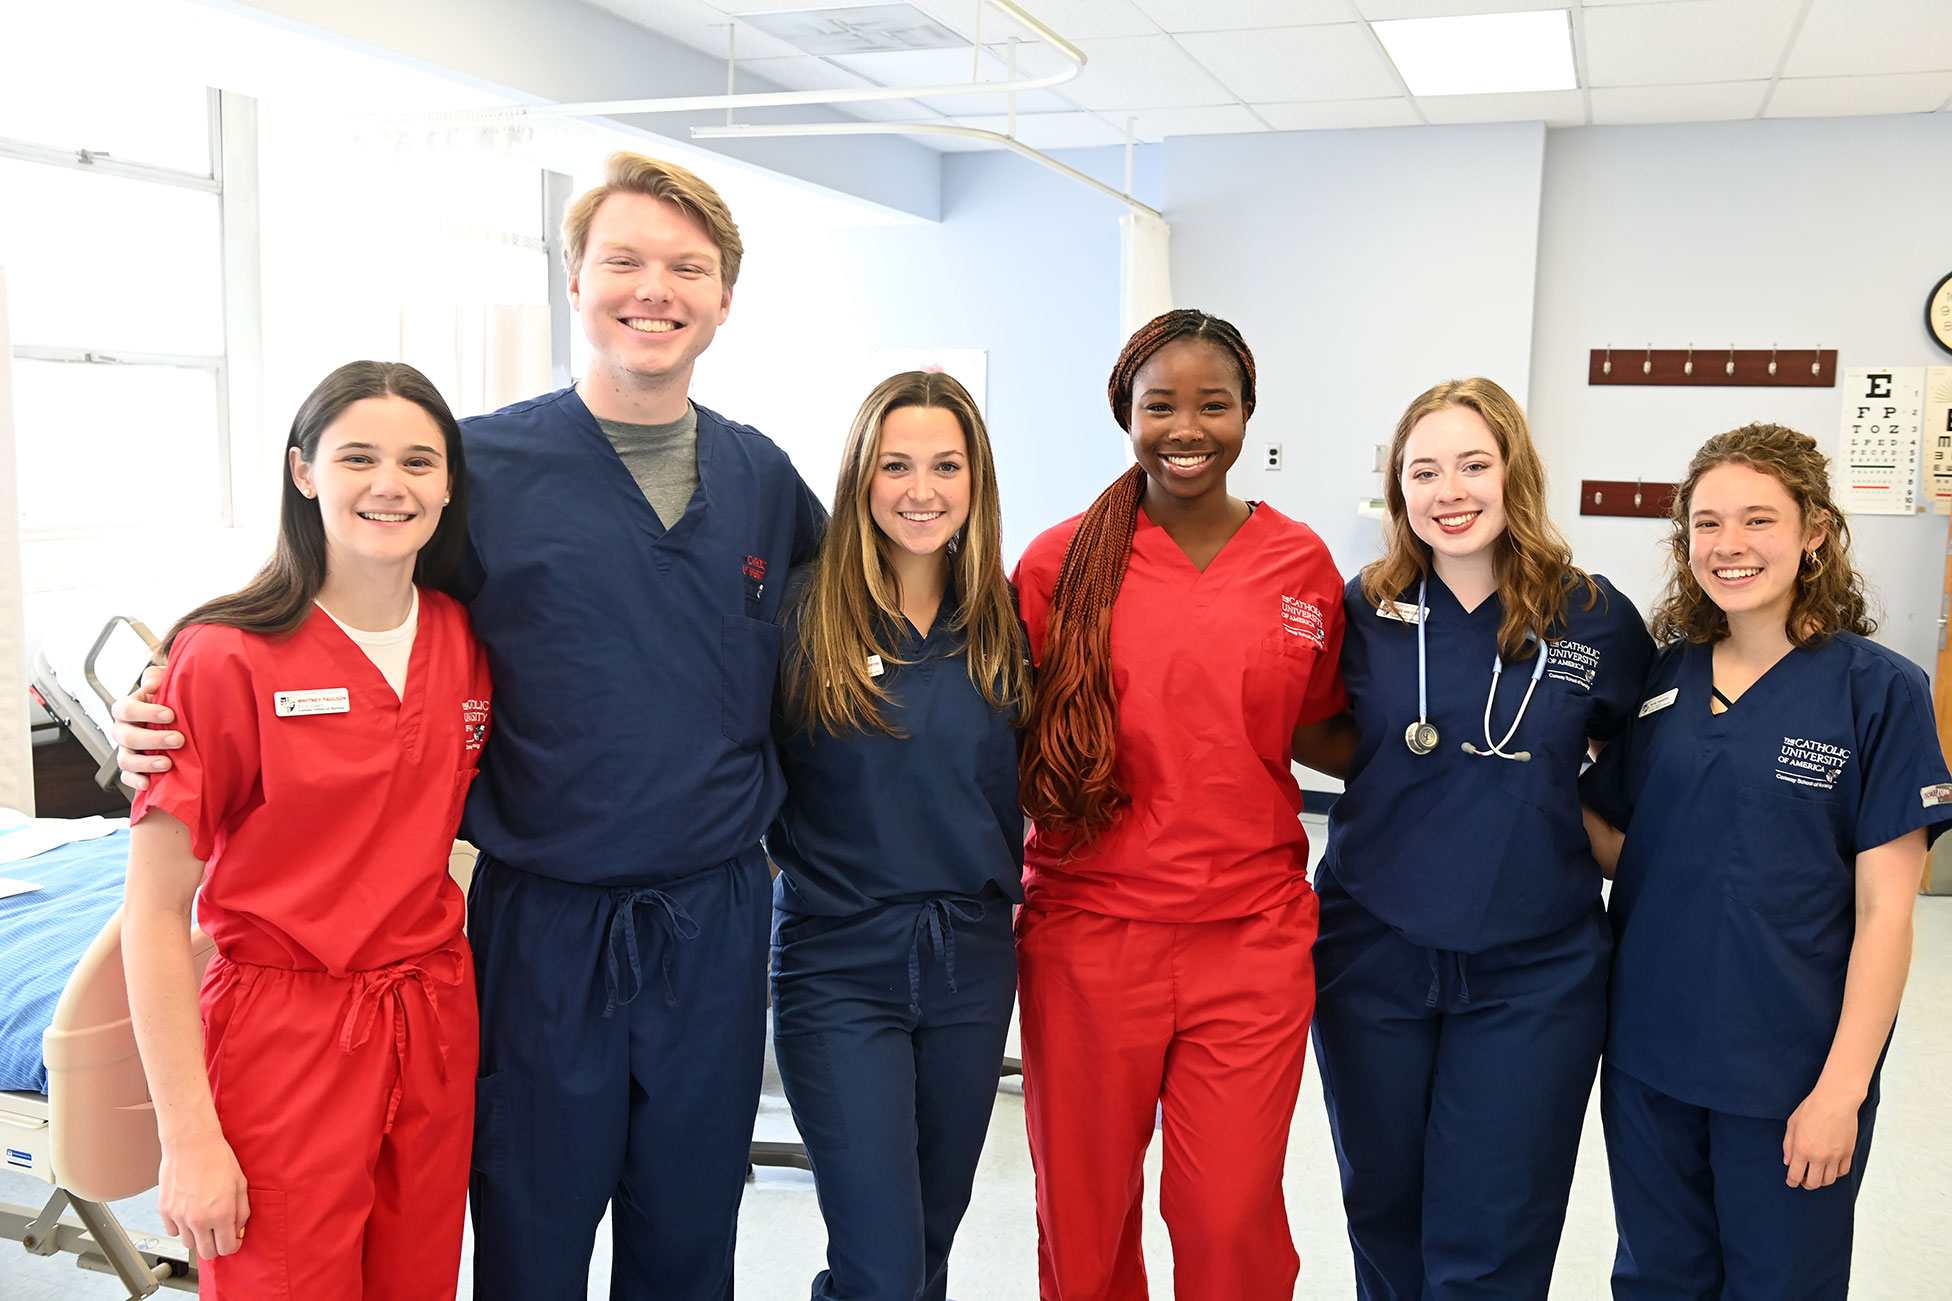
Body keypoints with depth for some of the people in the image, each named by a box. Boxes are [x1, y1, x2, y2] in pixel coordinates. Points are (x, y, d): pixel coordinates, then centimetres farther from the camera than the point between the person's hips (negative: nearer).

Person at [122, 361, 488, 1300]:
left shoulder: (465, 643, 3)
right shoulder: (227, 658, -13)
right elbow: (154, 914, -12)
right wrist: (189, 1137, -14)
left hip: (435, 1027, 5)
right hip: (282, 1037, -5)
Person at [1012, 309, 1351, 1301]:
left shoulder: (1303, 564, 3)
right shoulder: (1064, 561, -1)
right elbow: (1005, 732, 5)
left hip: (1251, 936, 1)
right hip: (1088, 931, 0)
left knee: (1234, 1221, 4)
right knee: (1084, 1218, 12)